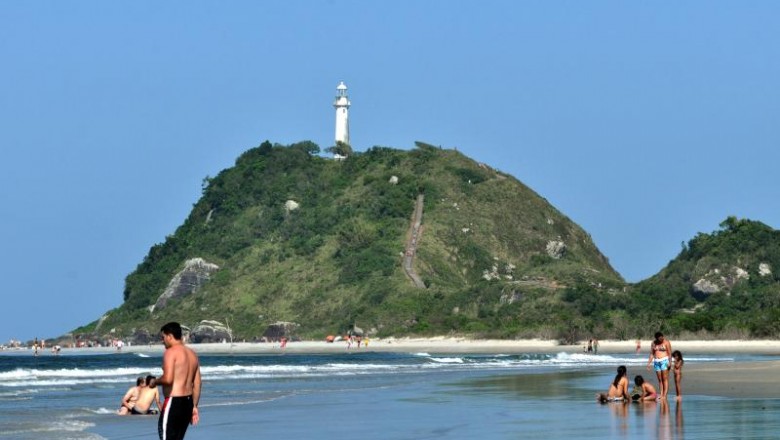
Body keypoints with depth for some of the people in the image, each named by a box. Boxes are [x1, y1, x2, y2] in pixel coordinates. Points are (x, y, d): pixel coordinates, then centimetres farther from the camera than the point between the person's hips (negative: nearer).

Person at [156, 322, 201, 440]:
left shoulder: (171, 352, -11)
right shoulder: (192, 354, 14)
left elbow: (168, 379, -23)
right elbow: (197, 384, 15)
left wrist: (155, 381, -3)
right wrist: (194, 406, 18)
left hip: (174, 402, -9)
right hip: (188, 401, 9)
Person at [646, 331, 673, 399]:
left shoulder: (666, 343, -2)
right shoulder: (653, 343, 12)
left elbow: (669, 353, -6)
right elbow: (652, 354, 15)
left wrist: (669, 362, -16)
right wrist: (649, 363, 8)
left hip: (664, 361, -5)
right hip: (656, 362, 5)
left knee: (665, 379, -8)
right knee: (660, 379, 4)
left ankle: (665, 395, -11)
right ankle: (661, 394, 4)